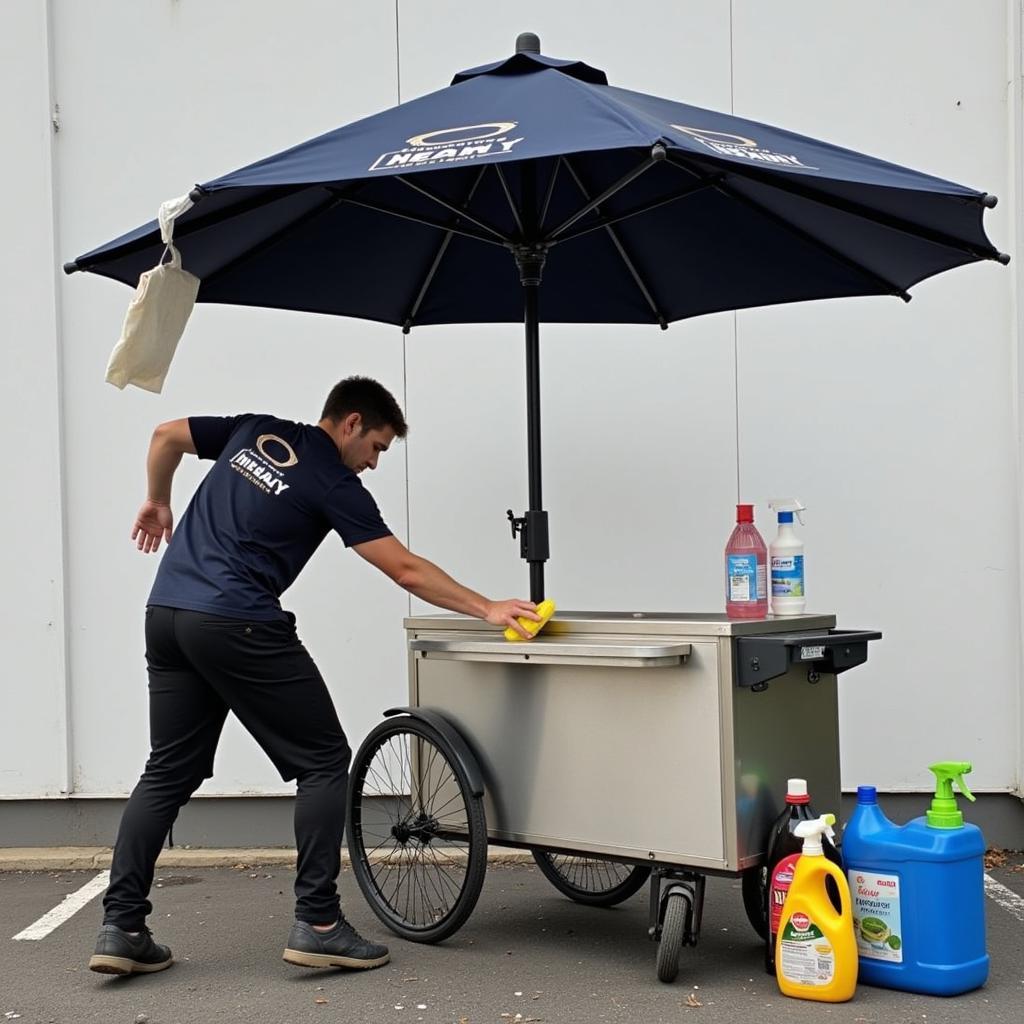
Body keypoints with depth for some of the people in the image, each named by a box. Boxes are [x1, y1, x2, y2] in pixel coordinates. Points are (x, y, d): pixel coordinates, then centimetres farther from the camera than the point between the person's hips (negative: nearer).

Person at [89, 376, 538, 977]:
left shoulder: (255, 431, 14)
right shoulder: (334, 484, -3)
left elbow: (165, 436, 21)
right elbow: (407, 571, -5)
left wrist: (159, 504, 34)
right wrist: (486, 609, 0)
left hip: (167, 613, 8)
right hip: (239, 628, -7)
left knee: (170, 771, 13)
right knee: (324, 761, 3)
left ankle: (122, 927, 9)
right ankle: (317, 923, -1)